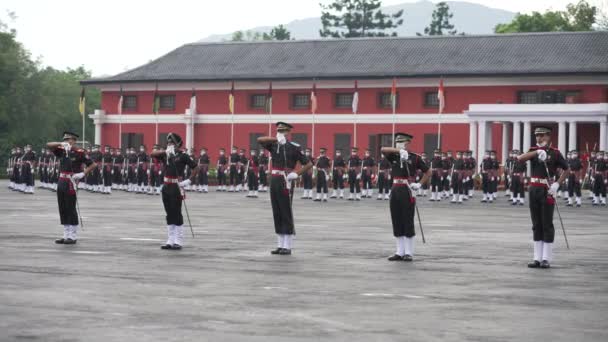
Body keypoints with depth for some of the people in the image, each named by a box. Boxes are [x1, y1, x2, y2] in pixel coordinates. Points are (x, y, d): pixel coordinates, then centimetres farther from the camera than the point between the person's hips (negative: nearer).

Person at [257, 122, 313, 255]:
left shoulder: (294, 147, -4)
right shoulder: (274, 145, 11)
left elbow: (309, 164, -3)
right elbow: (259, 140, -3)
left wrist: (296, 174, -14)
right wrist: (276, 139, -12)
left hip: (286, 182, -6)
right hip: (274, 181, 6)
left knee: (286, 214, -3)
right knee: (277, 214, 8)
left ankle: (287, 247, 0)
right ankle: (280, 245, 13)